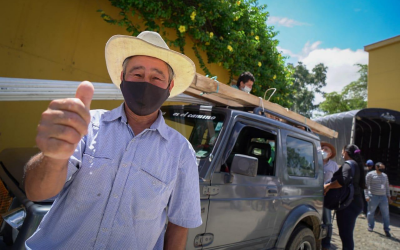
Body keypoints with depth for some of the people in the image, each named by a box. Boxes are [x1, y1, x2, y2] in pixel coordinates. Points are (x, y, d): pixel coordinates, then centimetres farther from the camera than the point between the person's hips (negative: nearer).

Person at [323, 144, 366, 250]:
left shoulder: (348, 165, -15)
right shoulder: (356, 165, 16)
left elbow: (344, 180, -33)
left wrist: (328, 186, -25)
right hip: (355, 203, 10)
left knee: (345, 234, -4)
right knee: (347, 233, 19)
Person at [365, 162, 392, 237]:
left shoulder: (385, 176, 15)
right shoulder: (370, 174, -2)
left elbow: (387, 187, 21)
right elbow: (366, 186, -4)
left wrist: (388, 197, 15)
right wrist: (367, 196, -11)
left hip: (383, 197, 5)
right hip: (373, 196, -4)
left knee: (386, 214, 3)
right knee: (371, 212, 4)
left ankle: (386, 230, 13)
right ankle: (370, 227, 20)